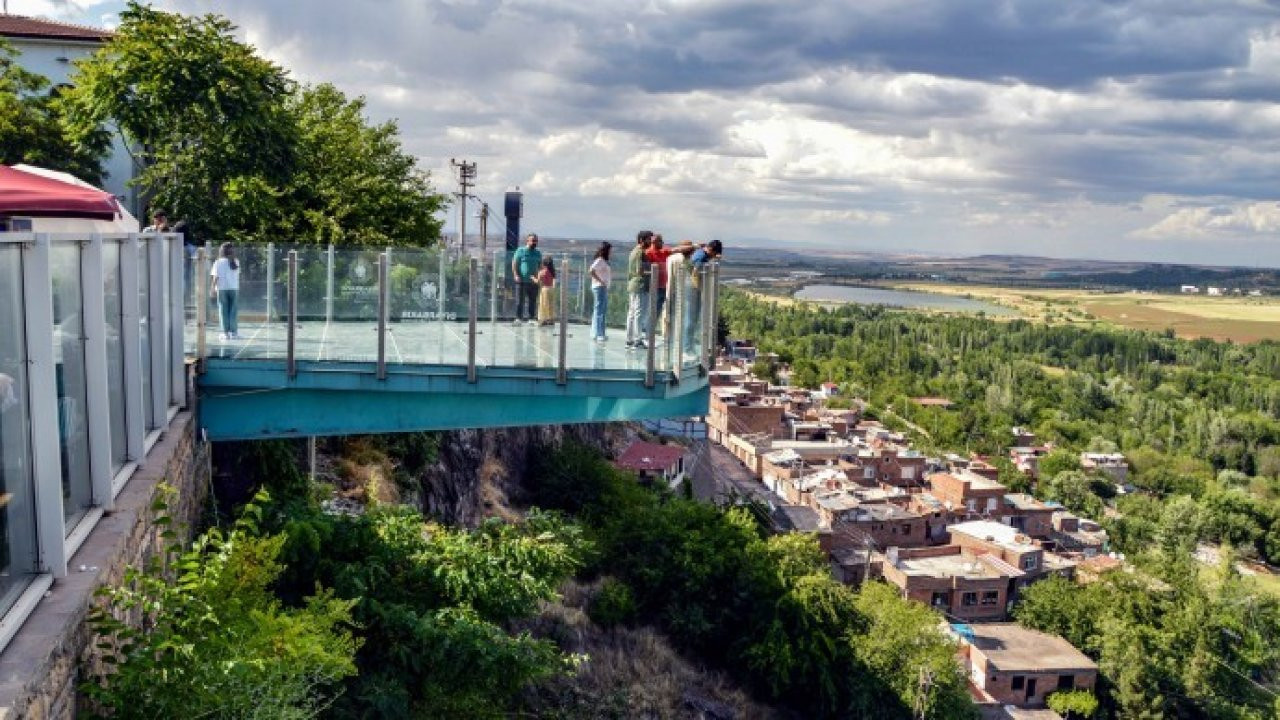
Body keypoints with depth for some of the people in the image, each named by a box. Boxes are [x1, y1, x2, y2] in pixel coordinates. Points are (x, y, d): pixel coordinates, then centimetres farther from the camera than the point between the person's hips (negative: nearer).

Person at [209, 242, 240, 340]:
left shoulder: (219, 263, -4)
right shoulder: (236, 262, 4)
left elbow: (216, 277, -7)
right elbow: (237, 276, 8)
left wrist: (213, 288, -2)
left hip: (222, 288, -2)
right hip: (234, 288, 2)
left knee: (224, 310, 3)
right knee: (233, 310, 7)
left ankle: (226, 333, 3)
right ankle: (233, 332, 7)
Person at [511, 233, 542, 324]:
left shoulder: (538, 253, 15)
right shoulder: (520, 251, 2)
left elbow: (540, 266, 19)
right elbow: (514, 264, -1)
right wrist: (516, 275, -12)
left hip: (533, 282, 4)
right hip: (522, 281, -4)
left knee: (533, 301, 5)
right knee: (520, 300, -2)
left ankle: (532, 318, 11)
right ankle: (518, 318, 2)